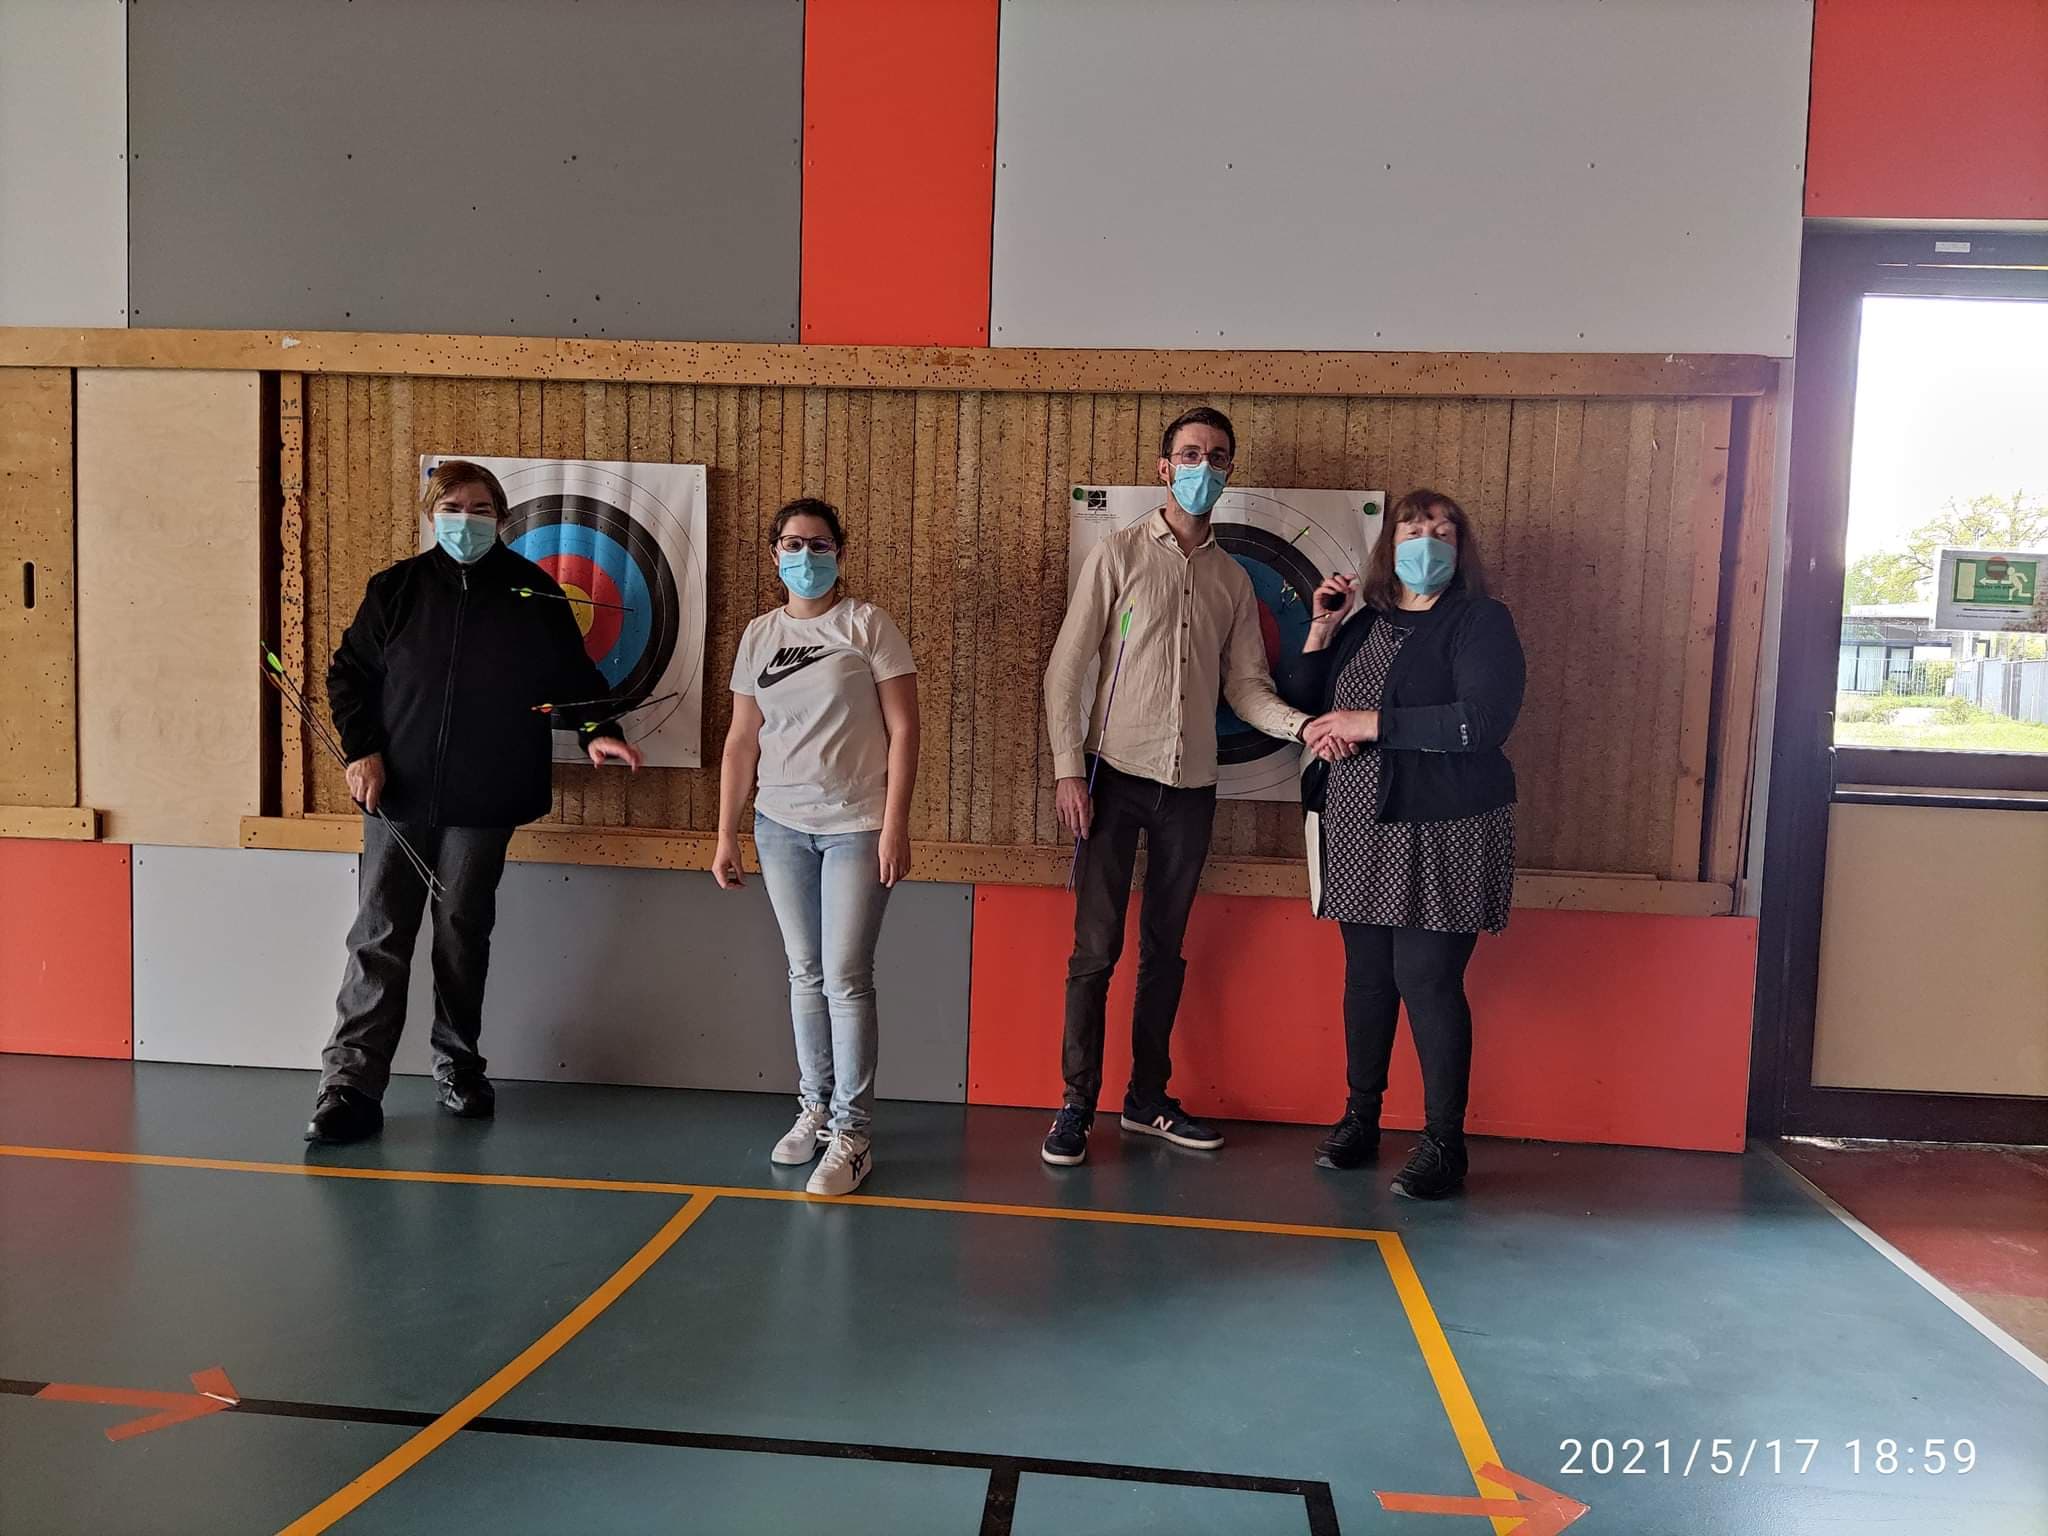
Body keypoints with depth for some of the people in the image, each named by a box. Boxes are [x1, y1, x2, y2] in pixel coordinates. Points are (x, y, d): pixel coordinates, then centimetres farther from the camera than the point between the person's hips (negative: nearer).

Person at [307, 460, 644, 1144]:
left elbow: (574, 674, 8)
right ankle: (351, 1083, 2)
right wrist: (360, 749, -3)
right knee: (379, 938, -2)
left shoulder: (533, 592, 3)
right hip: (397, 794, 0)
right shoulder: (396, 588, 4)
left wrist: (595, 730, -9)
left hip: (483, 802, 0)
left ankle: (458, 1067, 25)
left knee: (464, 933, 10)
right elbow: (349, 672, 8)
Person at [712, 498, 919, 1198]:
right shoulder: (759, 635, 9)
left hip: (856, 825, -4)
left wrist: (895, 824, -12)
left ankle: (851, 1133, 3)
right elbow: (742, 740, 11)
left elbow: (903, 728, -6)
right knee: (805, 973, 11)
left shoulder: (867, 624, -3)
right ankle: (814, 1109, 24)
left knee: (846, 978, -5)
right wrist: (726, 835, 8)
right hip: (780, 825, 4)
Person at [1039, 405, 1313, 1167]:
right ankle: (1077, 1103, 10)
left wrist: (1304, 725, -11)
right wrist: (1069, 771, -11)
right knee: (1096, 948, -2)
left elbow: (1246, 686, 8)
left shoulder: (1233, 578, 12)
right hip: (1116, 774, -4)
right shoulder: (1117, 555, 0)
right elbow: (1067, 668, -4)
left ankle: (1147, 1097, 23)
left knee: (1166, 948, 11)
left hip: (1191, 784, 4)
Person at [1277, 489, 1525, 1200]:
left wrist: (1373, 724, -17)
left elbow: (1484, 720, -18)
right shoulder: (1363, 625, 15)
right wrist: (1321, 629, 2)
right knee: (1367, 974, 12)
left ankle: (1444, 1144, 8)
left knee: (1427, 980, -5)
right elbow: (1299, 704, 14)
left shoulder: (1481, 622, -3)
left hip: (1437, 836, -5)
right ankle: (1360, 1117, 25)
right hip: (1356, 830, 5)